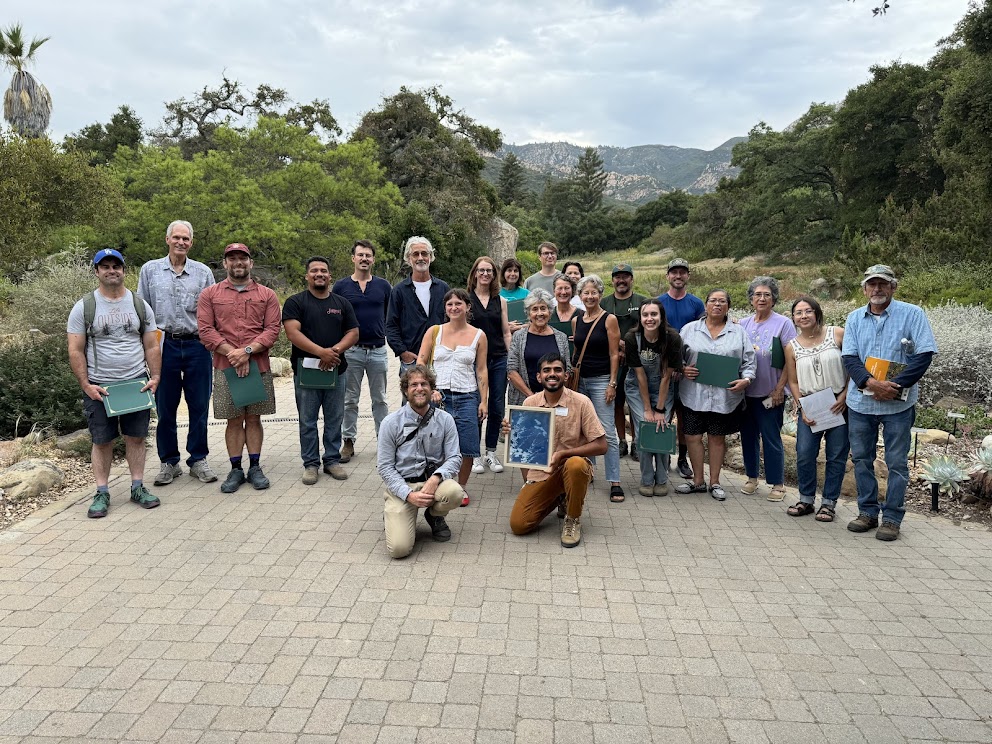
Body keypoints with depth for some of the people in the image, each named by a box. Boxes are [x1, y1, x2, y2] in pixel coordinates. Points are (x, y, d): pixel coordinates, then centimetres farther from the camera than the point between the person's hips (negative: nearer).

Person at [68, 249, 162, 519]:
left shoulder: (140, 305, 6)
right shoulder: (83, 308, -1)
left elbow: (151, 347, 7)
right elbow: (75, 352, -2)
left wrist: (155, 377, -4)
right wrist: (86, 385, -10)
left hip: (137, 383, 2)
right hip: (99, 386, -2)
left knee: (136, 437, 6)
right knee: (102, 441, 4)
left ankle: (137, 487, 16)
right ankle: (102, 493, 13)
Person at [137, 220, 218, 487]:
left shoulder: (203, 272, 8)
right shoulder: (150, 270, 8)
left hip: (197, 345, 0)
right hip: (164, 345, 0)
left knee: (200, 406, 4)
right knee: (165, 408, 5)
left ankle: (198, 460, 16)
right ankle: (169, 462, 18)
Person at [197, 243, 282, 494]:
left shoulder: (267, 295, 7)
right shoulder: (209, 294, 6)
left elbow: (272, 330, -2)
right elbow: (205, 330, -3)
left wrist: (247, 351, -15)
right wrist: (232, 353, -14)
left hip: (259, 366, 0)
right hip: (225, 367, 0)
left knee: (254, 418, 7)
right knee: (234, 420, 6)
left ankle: (255, 467, 16)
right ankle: (236, 470, 15)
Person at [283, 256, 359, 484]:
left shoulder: (342, 303, 11)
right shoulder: (295, 302, 0)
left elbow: (353, 333, 5)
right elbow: (293, 333, -13)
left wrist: (336, 350, -15)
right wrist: (321, 351, -23)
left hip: (336, 369, 3)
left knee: (334, 419, 9)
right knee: (307, 421, 4)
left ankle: (332, 460, 20)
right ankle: (310, 464, 14)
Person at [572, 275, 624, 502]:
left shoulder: (609, 319, -5)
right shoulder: (576, 321, 9)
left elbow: (614, 354, -7)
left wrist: (612, 383, -11)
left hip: (601, 380, -5)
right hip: (579, 379, 5)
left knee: (607, 433, -6)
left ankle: (615, 483, -3)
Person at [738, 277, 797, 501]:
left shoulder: (783, 323, -5)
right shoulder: (743, 324, 7)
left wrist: (779, 389, -12)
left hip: (770, 392, -5)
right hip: (746, 391, 5)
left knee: (771, 438, -1)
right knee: (748, 435, 12)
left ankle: (778, 484, 11)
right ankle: (752, 478, 26)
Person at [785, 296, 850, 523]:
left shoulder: (837, 334, -4)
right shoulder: (792, 347, 4)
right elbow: (793, 382, 7)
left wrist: (844, 396, -9)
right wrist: (802, 409, -4)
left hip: (840, 404, -2)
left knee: (837, 456, 3)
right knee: (804, 454, -3)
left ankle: (828, 502, 15)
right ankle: (806, 500, 13)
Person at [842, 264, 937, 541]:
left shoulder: (912, 314, -4)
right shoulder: (855, 318, 6)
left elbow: (924, 355, -9)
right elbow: (849, 357, -1)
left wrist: (895, 386, -18)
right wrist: (870, 382, -19)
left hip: (898, 403, -3)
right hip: (860, 402, 4)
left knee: (897, 463, 3)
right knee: (861, 459, 10)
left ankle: (892, 518, 13)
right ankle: (867, 512, 23)